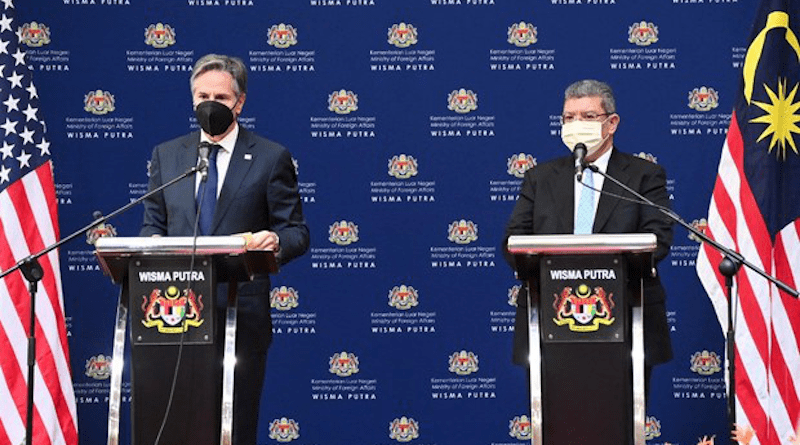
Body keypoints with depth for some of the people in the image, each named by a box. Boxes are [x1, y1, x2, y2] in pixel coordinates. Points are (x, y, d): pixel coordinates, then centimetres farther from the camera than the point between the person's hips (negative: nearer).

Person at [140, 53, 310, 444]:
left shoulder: (271, 158, 3)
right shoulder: (166, 155, 14)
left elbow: (297, 231, 3)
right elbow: (152, 225, 17)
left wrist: (275, 241, -20)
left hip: (241, 312, -3)